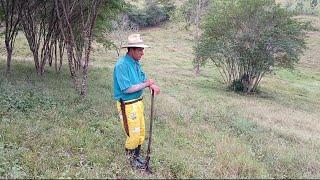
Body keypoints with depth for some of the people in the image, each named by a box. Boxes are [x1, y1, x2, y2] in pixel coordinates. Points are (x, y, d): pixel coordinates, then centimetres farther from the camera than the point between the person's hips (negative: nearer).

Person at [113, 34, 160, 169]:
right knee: (133, 134, 3)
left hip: (138, 102, 9)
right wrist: (146, 84, -18)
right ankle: (131, 158, 27)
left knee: (141, 131, 18)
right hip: (127, 105, -8)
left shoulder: (136, 63, 5)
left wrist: (152, 85, -11)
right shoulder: (122, 65, -22)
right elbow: (127, 89, -26)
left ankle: (136, 156, 38)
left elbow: (143, 78, 11)